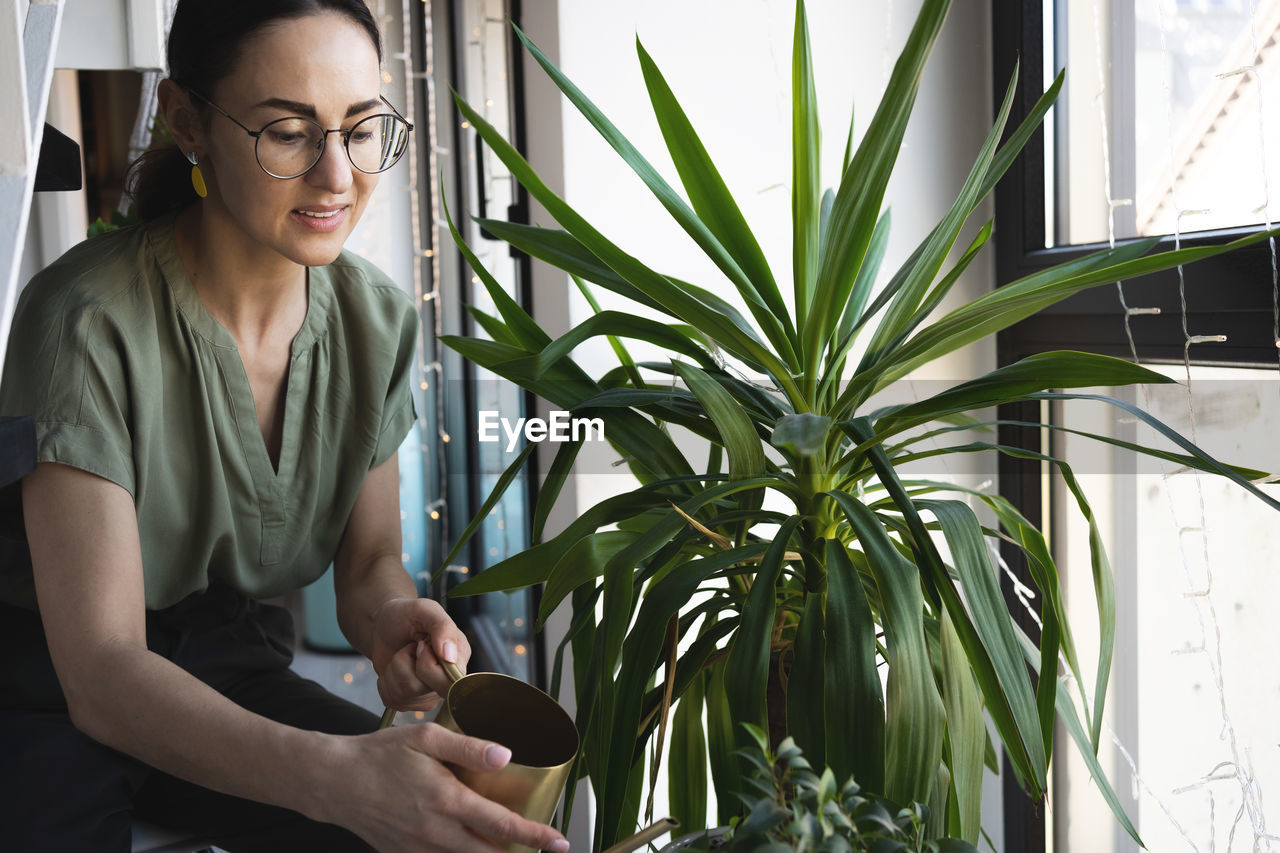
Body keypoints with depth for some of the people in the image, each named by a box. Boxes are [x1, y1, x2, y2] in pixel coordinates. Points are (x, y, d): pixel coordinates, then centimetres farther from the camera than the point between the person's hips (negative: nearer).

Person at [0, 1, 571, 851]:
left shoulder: (377, 319, -5)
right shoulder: (90, 325, -24)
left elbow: (368, 559, 3)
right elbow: (100, 670, -29)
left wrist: (393, 615, -24)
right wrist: (333, 773, -46)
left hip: (228, 670, 4)